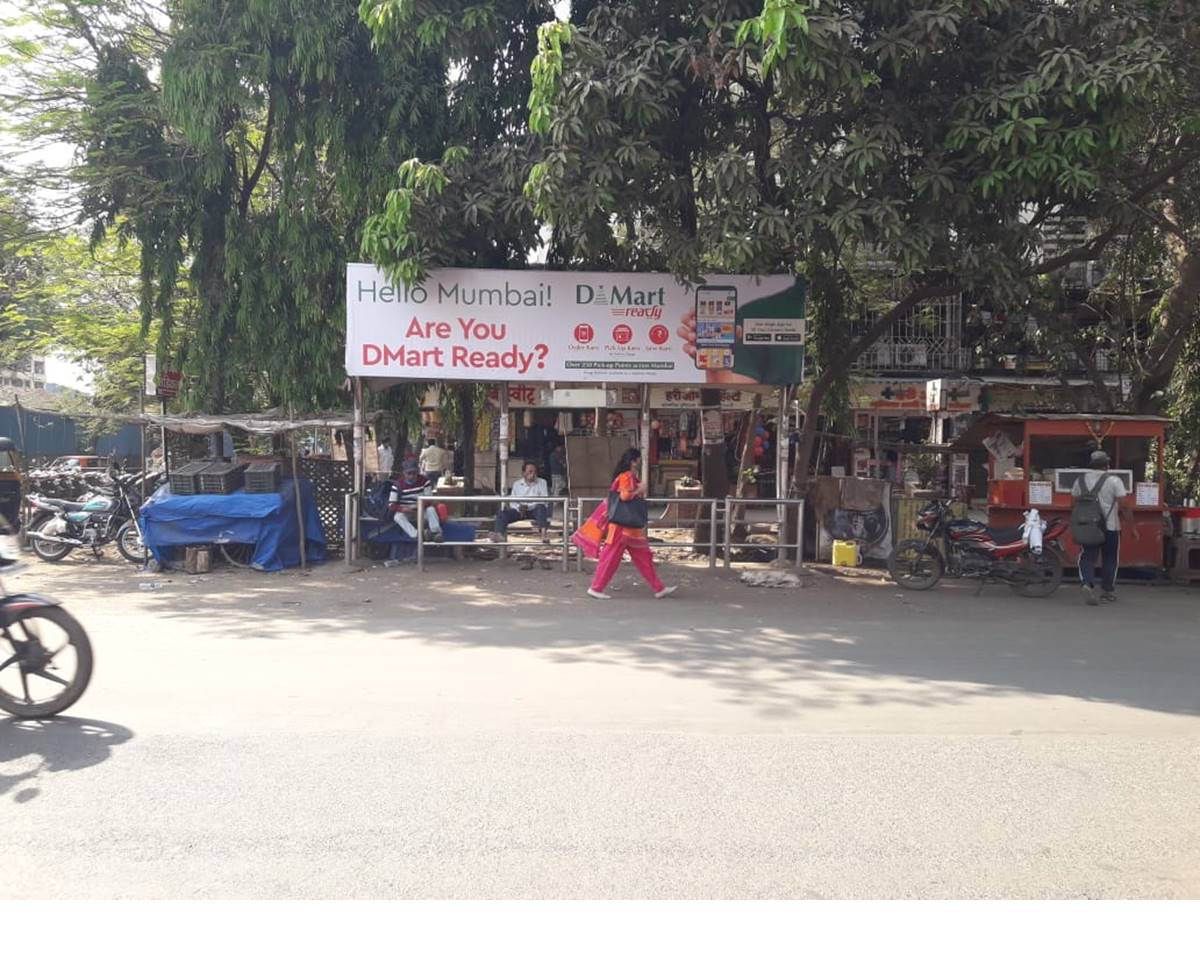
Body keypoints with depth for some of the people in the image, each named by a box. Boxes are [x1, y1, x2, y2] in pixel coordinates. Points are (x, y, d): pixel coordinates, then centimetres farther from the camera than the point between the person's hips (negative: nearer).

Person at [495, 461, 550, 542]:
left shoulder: (541, 482, 7)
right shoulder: (516, 484, 14)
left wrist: (528, 506, -18)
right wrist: (519, 507, -17)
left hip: (534, 511, -2)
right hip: (519, 510, 2)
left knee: (541, 507, -36)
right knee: (502, 512, -22)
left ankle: (544, 532, -55)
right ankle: (500, 535, -45)